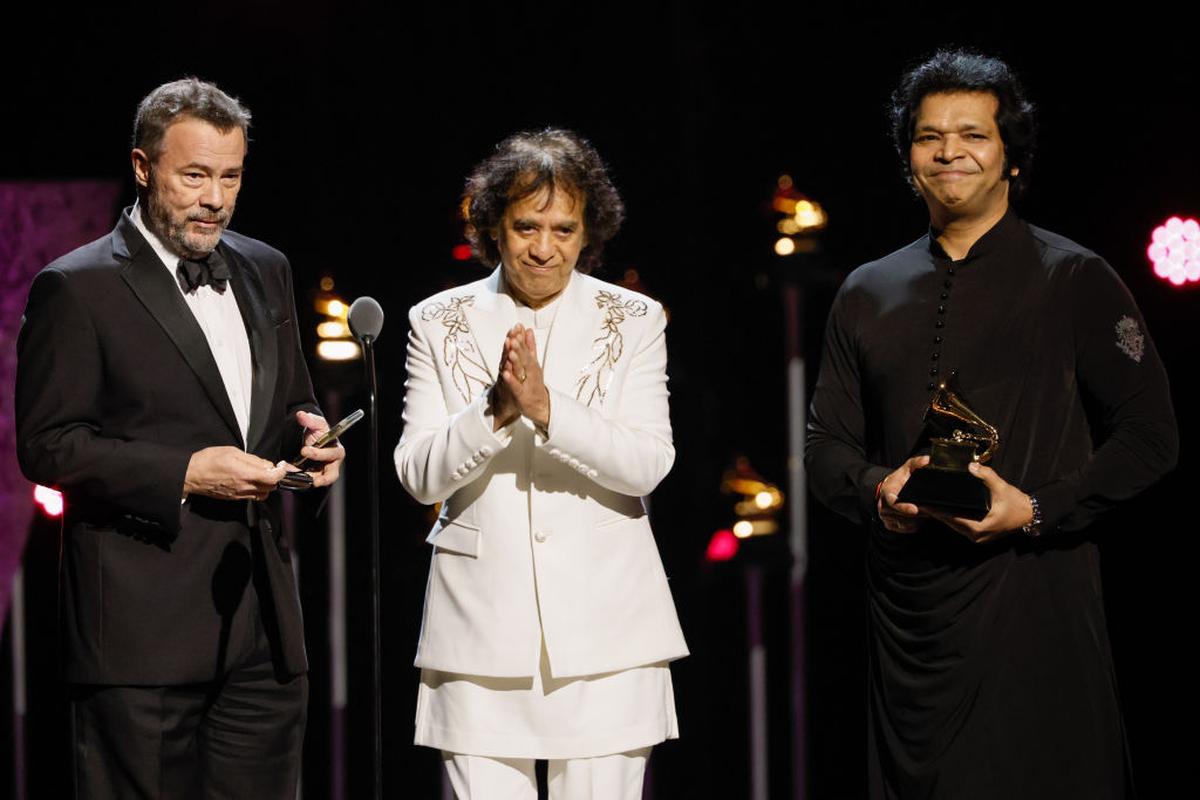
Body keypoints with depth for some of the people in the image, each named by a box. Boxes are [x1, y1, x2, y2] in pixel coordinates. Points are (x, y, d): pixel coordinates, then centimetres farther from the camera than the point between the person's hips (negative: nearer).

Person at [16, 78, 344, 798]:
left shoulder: (265, 271, 16)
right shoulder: (77, 288, -4)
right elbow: (47, 444, -8)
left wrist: (309, 431, 1)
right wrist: (184, 474, -17)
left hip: (263, 620, 6)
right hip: (142, 628, -6)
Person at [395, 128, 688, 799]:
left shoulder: (633, 321, 6)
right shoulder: (441, 323, 7)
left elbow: (647, 465, -5)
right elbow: (419, 474, 0)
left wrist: (546, 408, -19)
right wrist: (495, 411, -17)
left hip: (603, 628, 0)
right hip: (484, 628, 0)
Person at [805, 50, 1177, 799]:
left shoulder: (1075, 280, 2)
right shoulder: (869, 294, 15)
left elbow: (1149, 436, -1)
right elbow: (828, 444, 17)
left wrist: (1037, 510, -14)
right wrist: (878, 488, -6)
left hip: (1036, 603, -4)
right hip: (909, 615, 4)